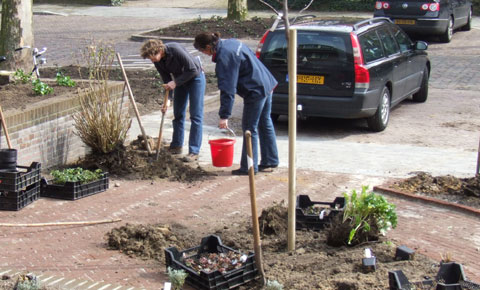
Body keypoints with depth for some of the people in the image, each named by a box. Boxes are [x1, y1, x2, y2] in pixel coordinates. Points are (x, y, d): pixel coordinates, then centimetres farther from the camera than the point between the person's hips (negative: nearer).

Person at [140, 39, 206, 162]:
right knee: (178, 114, 10)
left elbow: (193, 70, -26)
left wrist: (175, 82, -26)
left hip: (195, 78, -7)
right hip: (180, 80, 7)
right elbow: (167, 80, -3)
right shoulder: (158, 61, -10)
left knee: (196, 116, -9)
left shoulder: (176, 50, -31)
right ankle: (176, 146, 22)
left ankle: (194, 152, -9)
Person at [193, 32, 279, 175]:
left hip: (255, 92, -10)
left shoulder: (224, 58, -22)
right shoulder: (232, 42, 7)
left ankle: (248, 167, 7)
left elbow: (228, 89, -25)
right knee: (265, 123, 18)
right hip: (267, 84, 10)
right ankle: (270, 161, 29)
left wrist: (224, 115, -23)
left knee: (249, 128, 0)